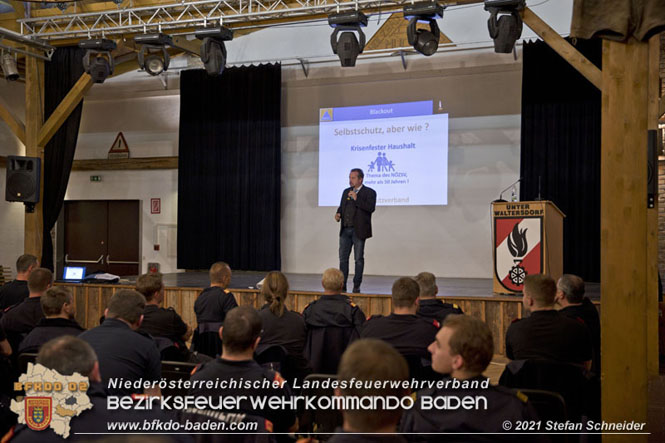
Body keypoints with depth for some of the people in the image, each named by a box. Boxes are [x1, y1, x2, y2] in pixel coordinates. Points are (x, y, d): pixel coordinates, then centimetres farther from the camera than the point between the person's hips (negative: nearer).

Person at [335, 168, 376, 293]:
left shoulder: (369, 192, -3)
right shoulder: (346, 192, 17)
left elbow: (371, 208, -17)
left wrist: (356, 198, -19)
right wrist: (338, 213, 3)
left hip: (358, 231, -5)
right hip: (345, 230, 5)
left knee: (359, 259, 1)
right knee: (343, 258, 4)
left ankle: (356, 286, 8)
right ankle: (342, 286, 8)